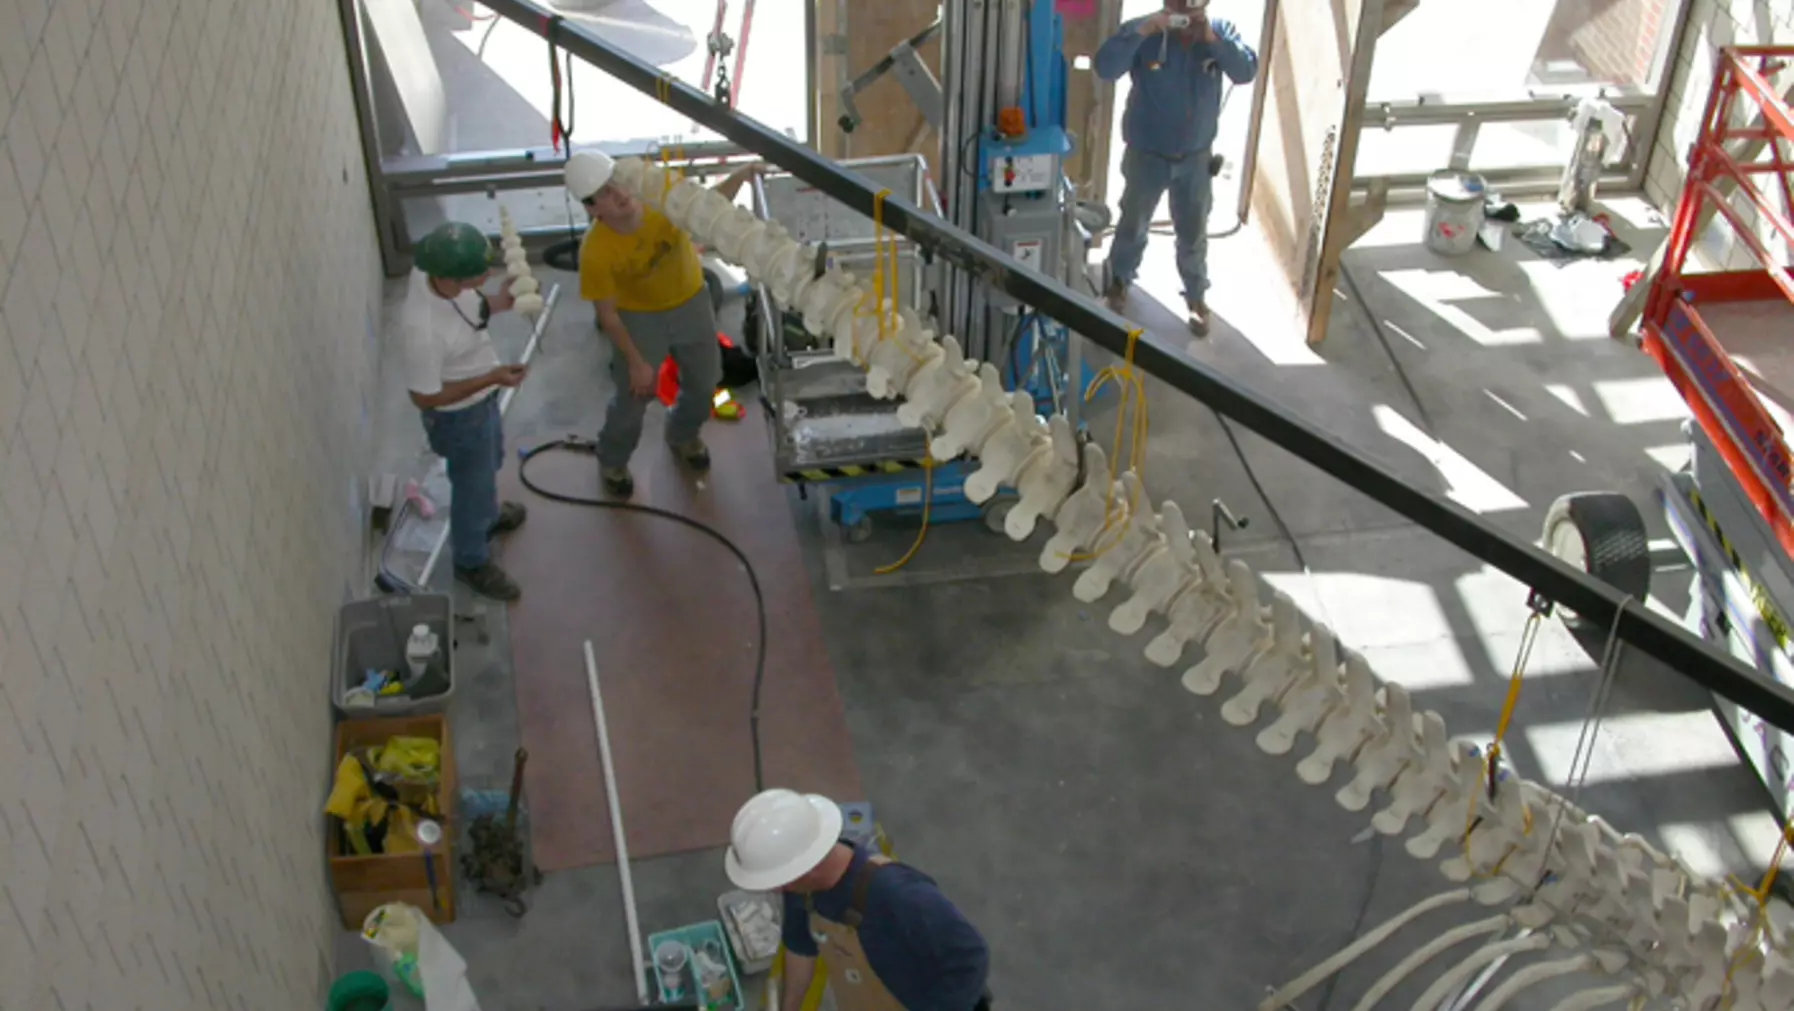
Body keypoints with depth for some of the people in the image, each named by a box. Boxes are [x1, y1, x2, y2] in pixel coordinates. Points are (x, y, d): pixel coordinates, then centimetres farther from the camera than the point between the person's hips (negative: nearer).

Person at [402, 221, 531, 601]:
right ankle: (472, 562, 45)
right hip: (459, 416, -8)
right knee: (473, 487, 18)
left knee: (490, 463, 34)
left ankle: (488, 514, 65)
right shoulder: (424, 329, -43)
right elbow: (424, 397, -29)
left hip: (481, 399, 8)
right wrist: (491, 378, -30)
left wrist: (497, 303, -14)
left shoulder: (440, 275, -21)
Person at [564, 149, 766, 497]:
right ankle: (612, 462, 38)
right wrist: (635, 362, -13)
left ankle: (683, 436, 52)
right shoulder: (595, 251, -33)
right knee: (633, 396, 8)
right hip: (639, 316, -3)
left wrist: (740, 177, -26)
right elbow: (607, 314, -19)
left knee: (704, 382, 20)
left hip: (691, 301, 4)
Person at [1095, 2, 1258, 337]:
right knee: (1133, 226, 18)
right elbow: (1106, 68, -31)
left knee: (1194, 233, 15)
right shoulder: (1143, 32, -18)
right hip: (1147, 155, -1)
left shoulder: (1220, 30, -9)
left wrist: (1213, 39, -32)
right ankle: (1119, 281, 44)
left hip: (1196, 157, 2)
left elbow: (1247, 71, -21)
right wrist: (1143, 31, -40)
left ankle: (1197, 297, 35)